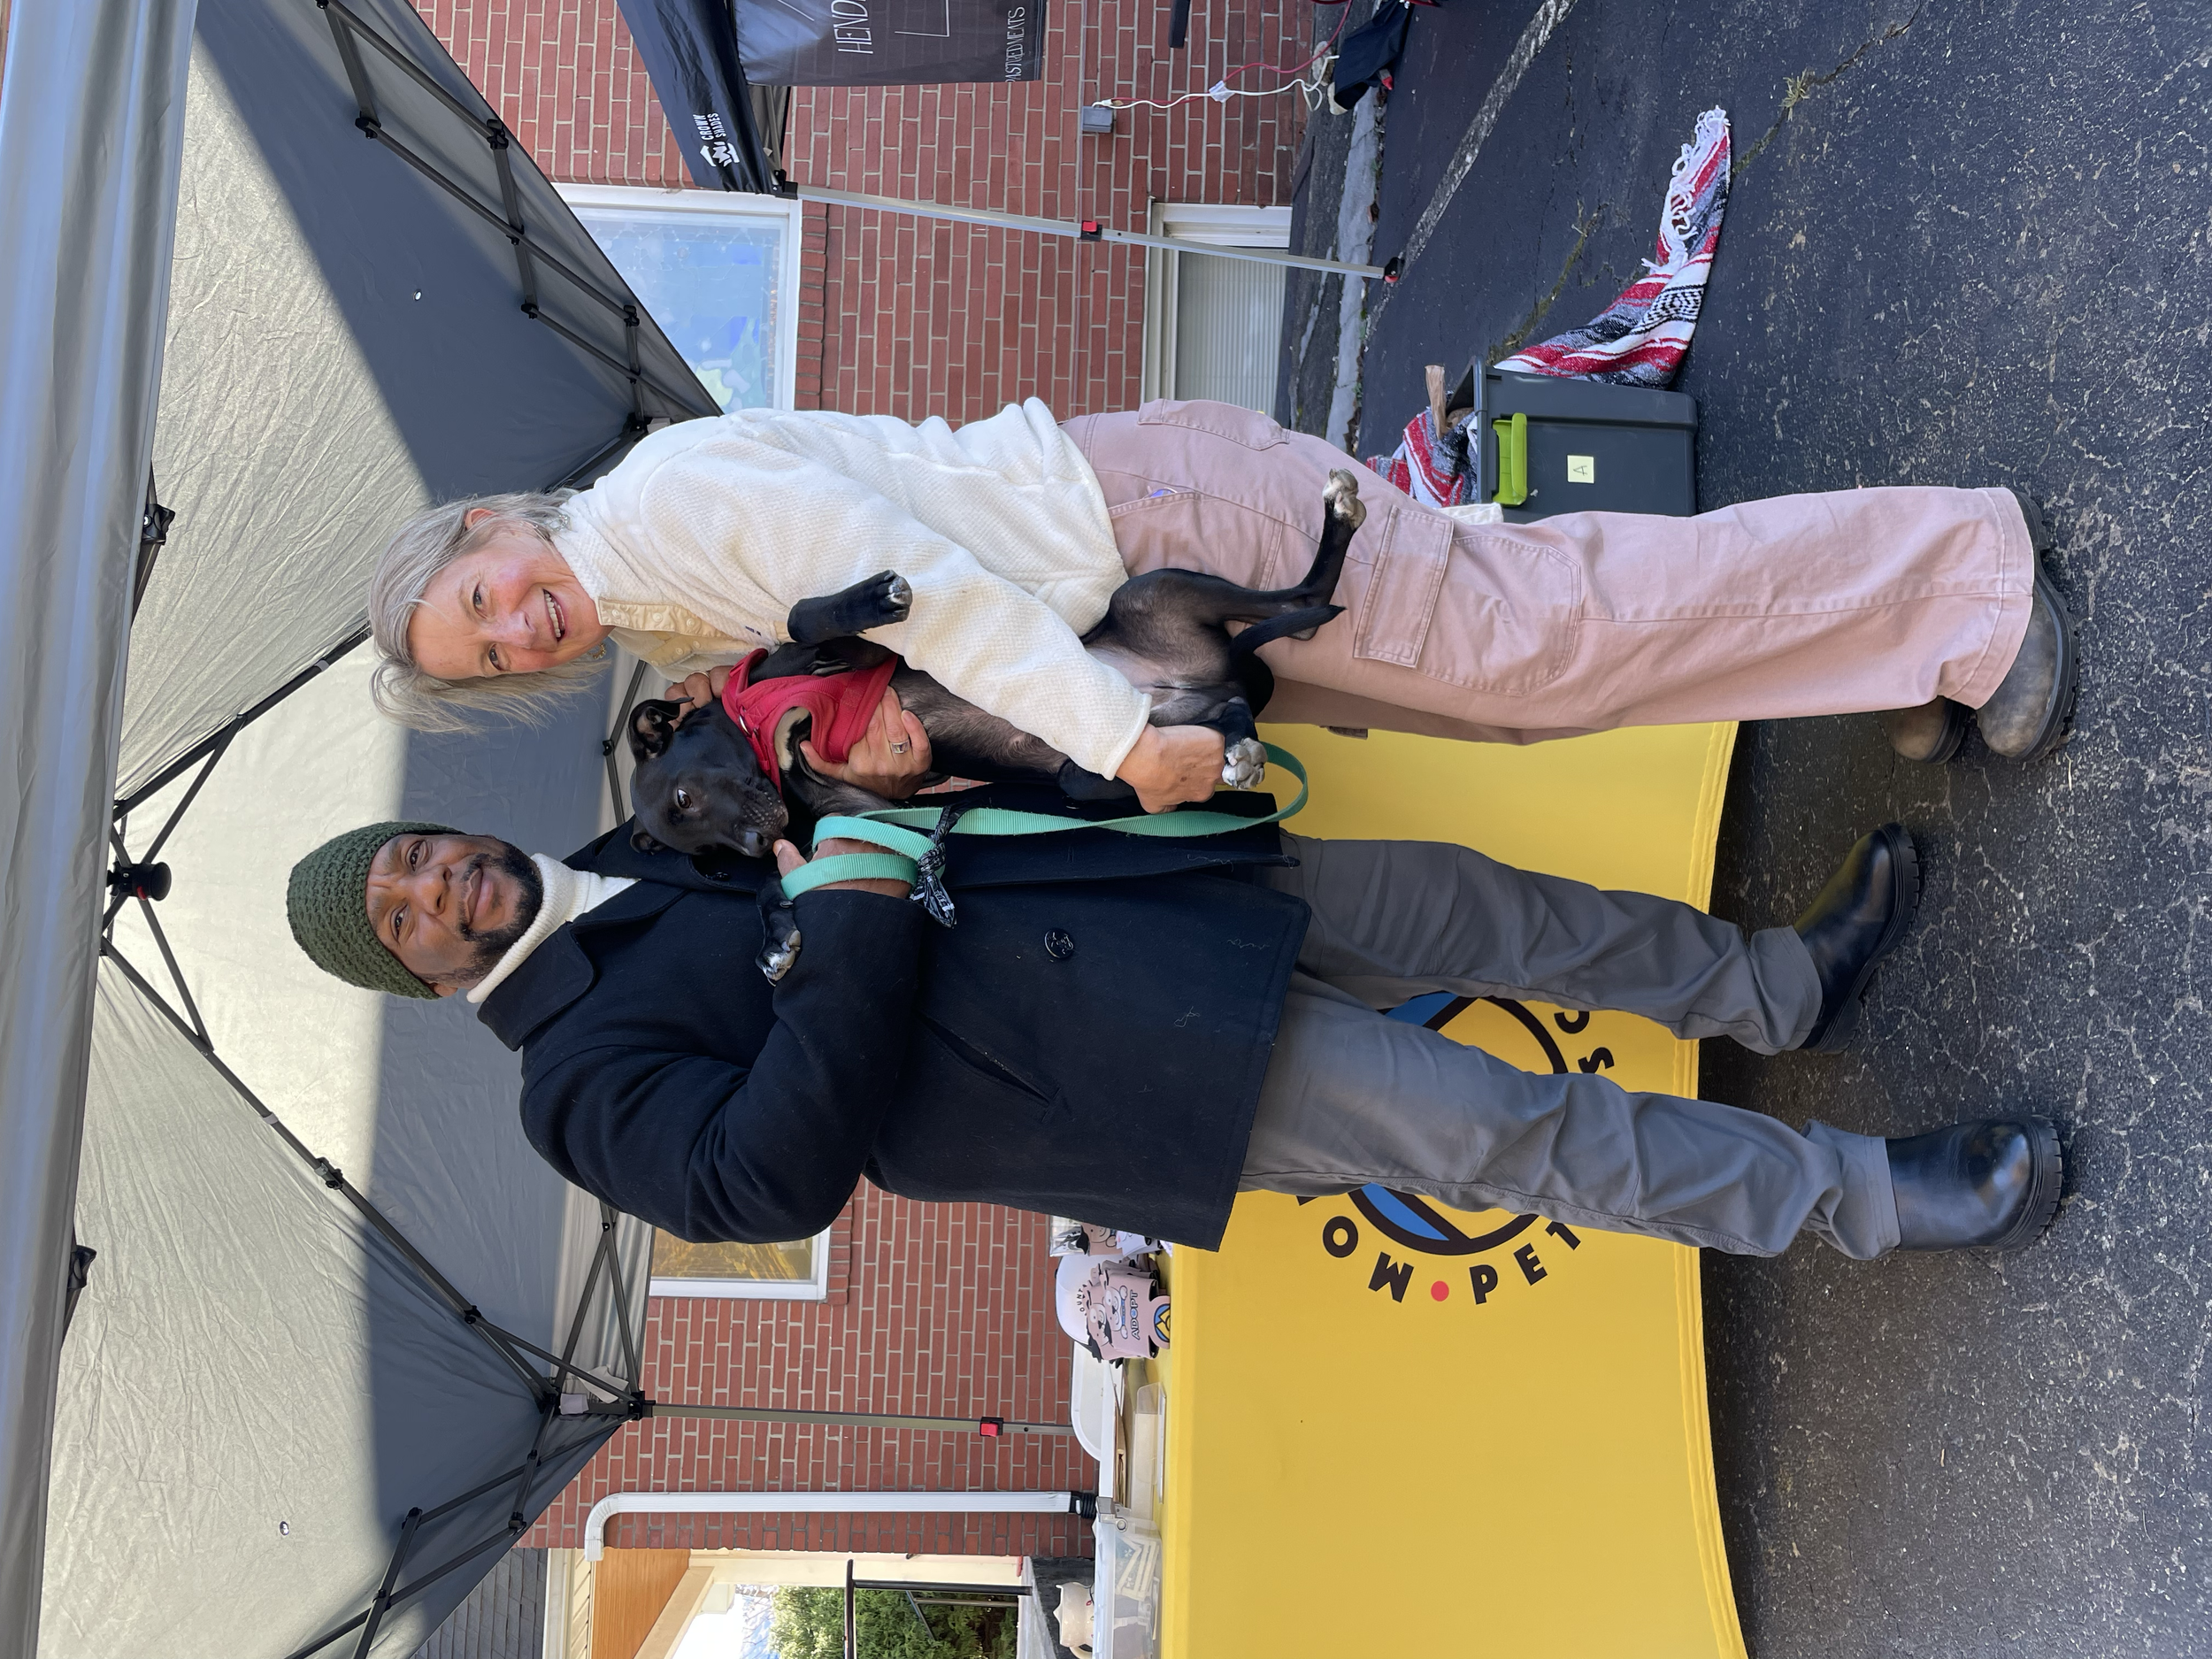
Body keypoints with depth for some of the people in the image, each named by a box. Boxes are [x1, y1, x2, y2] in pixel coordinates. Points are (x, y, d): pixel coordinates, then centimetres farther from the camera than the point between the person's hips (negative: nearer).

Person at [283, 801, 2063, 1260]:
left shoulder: (651, 855, 20)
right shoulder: (585, 1074, -3)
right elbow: (774, 1173, -20)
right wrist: (859, 923, -21)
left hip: (1113, 897, 8)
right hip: (1120, 1070, -7)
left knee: (1469, 899, 3)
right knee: (1508, 1128, -11)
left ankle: (1786, 986, 22)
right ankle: (1862, 1197, 4)